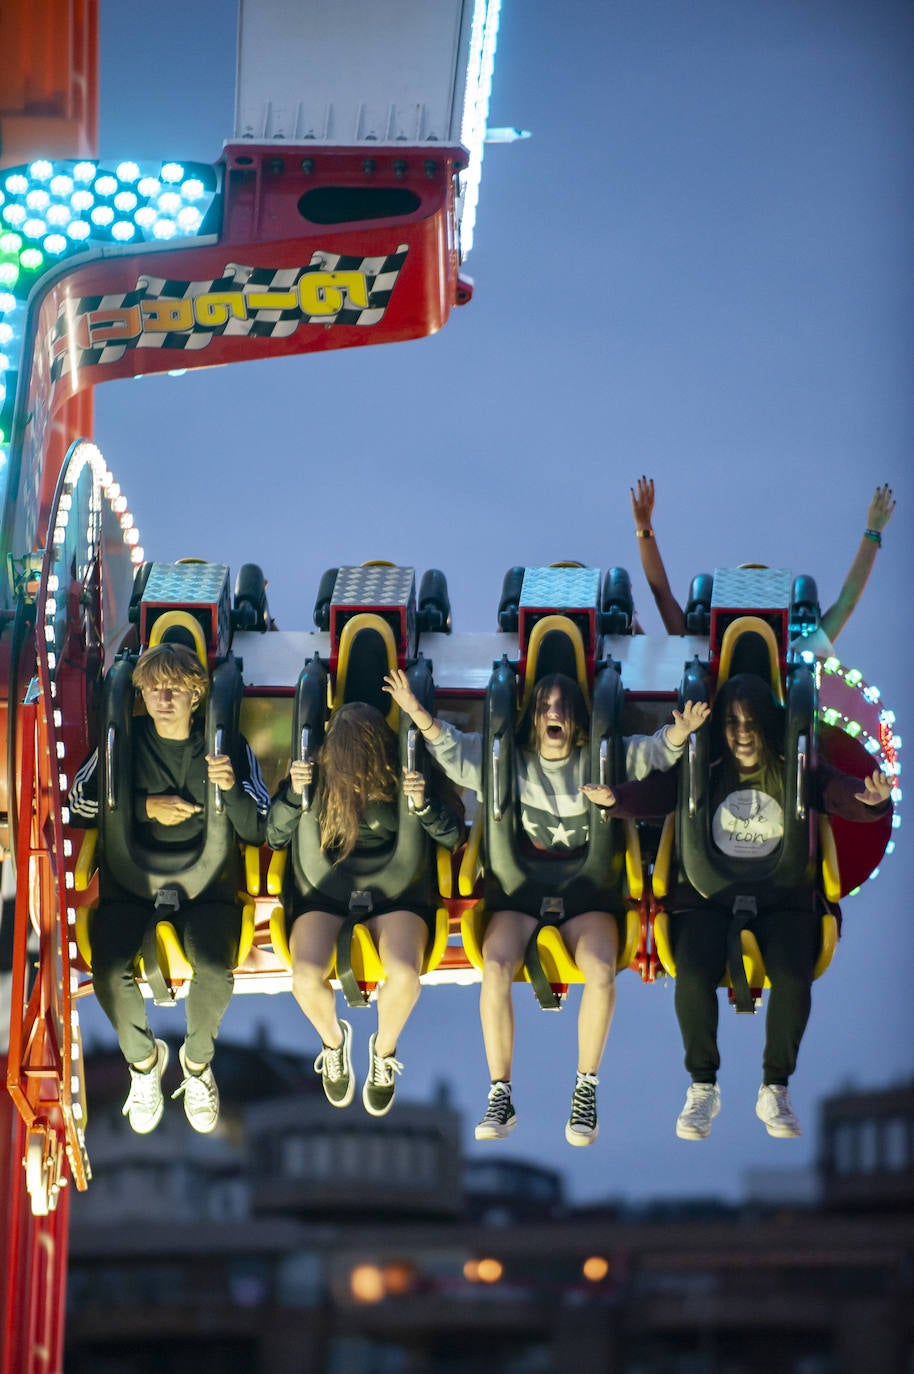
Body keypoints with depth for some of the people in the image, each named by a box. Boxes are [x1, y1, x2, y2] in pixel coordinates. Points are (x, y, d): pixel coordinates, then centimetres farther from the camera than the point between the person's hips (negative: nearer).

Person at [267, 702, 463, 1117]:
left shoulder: (401, 772, -9)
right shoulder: (316, 770, -7)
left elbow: (452, 837, -5)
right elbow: (274, 838, -3)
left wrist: (424, 804, -25)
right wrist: (293, 794, -22)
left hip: (394, 886, -1)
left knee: (404, 975, -31)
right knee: (306, 978, -28)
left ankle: (384, 1050, 5)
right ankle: (333, 1040, 10)